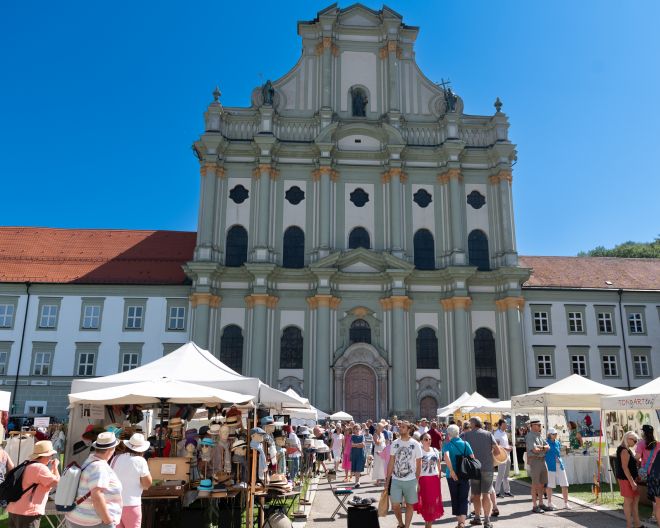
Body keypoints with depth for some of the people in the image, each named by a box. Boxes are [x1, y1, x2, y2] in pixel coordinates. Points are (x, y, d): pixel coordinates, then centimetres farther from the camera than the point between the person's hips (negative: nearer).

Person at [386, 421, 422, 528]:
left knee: (409, 504, 7)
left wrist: (417, 480, -4)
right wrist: (387, 480, 3)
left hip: (410, 480, -2)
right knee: (395, 505, 1)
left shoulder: (415, 444, -5)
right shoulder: (395, 443, 2)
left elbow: (419, 464, 0)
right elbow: (391, 462, 5)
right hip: (395, 480, 2)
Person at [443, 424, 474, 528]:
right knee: (463, 499, 4)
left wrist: (451, 471, -21)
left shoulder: (447, 444, -7)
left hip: (452, 475, 0)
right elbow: (472, 458, -4)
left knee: (455, 499, 15)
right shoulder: (465, 443, -2)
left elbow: (446, 457, -23)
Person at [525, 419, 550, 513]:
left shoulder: (540, 436, 15)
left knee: (542, 483, 13)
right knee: (535, 484, -4)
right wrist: (543, 448, -3)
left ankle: (541, 503, 24)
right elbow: (535, 450, -21)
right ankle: (535, 506, 2)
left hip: (542, 460, 8)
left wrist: (540, 447, -12)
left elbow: (548, 447, 8)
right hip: (534, 461, -8)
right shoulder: (529, 436, -12)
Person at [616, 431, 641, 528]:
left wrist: (634, 479, 21)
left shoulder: (627, 450, 14)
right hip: (626, 479, -10)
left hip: (631, 478, 10)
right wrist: (632, 482, -22)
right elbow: (624, 467, -22)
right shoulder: (624, 450, -18)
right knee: (628, 500, -2)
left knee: (636, 498, 15)